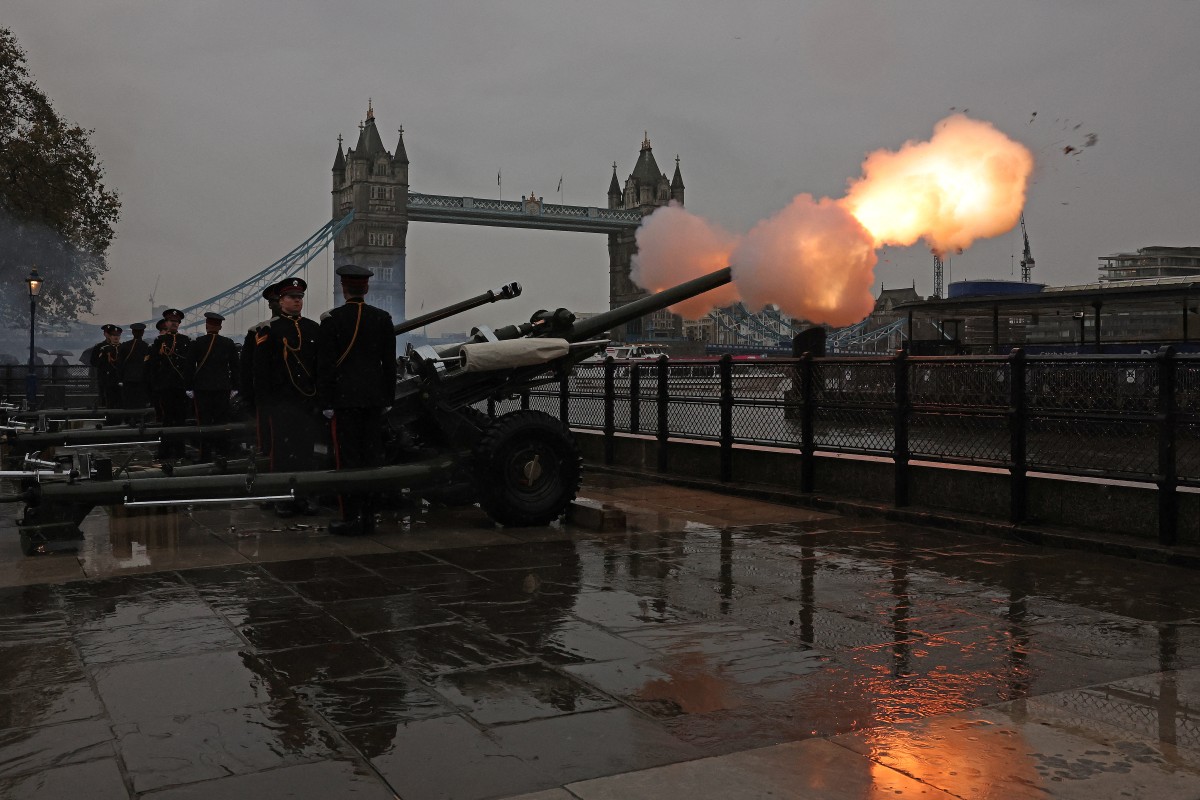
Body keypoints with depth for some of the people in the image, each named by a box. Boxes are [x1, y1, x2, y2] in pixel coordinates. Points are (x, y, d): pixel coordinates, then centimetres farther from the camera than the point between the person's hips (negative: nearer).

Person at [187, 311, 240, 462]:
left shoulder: (197, 343, -5)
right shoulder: (229, 343, 2)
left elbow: (190, 367, -3)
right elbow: (235, 366, 6)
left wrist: (190, 388, 4)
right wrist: (234, 387, 12)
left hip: (202, 389, -2)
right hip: (223, 389, 2)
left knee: (204, 422, 0)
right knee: (222, 421, 7)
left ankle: (206, 455, 0)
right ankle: (223, 453, 10)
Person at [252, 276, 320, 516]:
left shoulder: (314, 329, 11)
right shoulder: (269, 330, -1)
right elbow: (261, 368, -3)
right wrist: (265, 398, -8)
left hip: (309, 401, 4)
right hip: (282, 401, -4)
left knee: (306, 450, 7)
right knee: (282, 450, -1)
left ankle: (302, 496, 16)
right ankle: (281, 499, 6)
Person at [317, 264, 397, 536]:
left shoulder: (332, 319, -7)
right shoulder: (383, 318, 4)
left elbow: (325, 364, -8)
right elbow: (390, 362, 7)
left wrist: (326, 402, -4)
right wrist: (388, 398, 14)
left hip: (344, 398, -4)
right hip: (374, 398, 4)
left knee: (347, 456, -1)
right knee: (372, 455, 8)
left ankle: (351, 518, -1)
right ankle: (368, 516, 13)